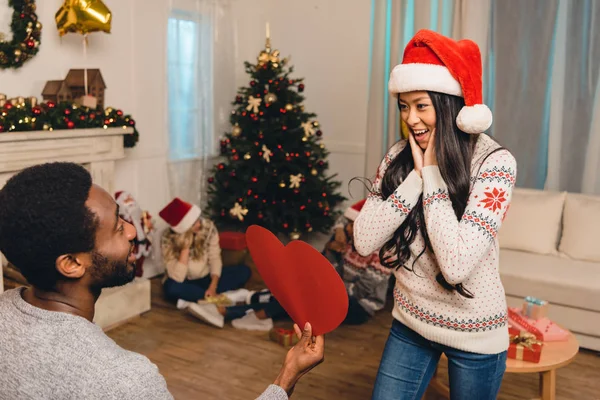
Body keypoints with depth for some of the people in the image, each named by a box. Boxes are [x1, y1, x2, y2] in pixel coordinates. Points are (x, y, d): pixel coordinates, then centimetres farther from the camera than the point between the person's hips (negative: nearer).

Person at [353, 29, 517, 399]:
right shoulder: (399, 156, -6)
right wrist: (416, 175, -21)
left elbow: (456, 266, -30)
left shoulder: (494, 161, -20)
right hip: (410, 322, 4)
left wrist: (432, 174, -24)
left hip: (472, 332, -3)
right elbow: (364, 241, -15)